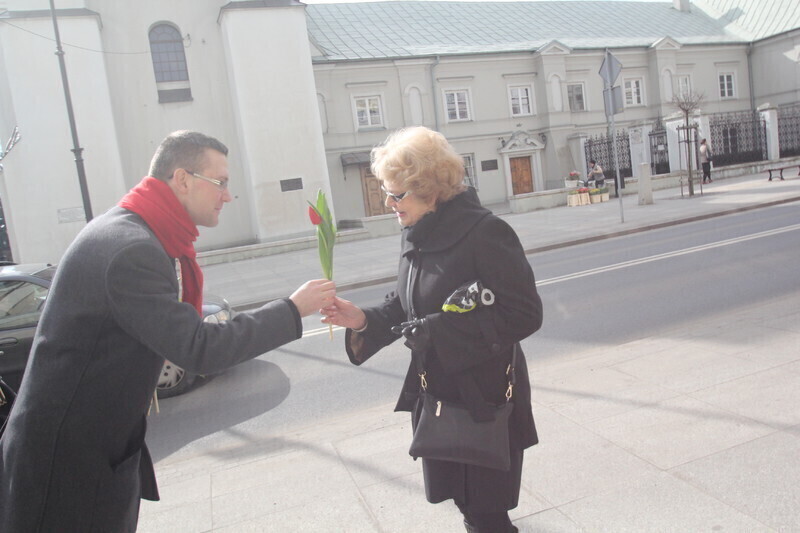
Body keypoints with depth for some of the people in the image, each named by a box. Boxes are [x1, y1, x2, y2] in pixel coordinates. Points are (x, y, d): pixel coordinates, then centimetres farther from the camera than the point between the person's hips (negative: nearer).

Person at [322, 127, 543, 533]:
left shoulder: (484, 233, -19)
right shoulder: (416, 237, 4)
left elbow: (524, 314, -22)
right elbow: (405, 305, 12)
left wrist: (437, 332, -24)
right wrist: (364, 319, -8)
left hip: (485, 398, -7)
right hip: (436, 393, 7)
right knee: (461, 497, 21)